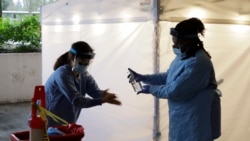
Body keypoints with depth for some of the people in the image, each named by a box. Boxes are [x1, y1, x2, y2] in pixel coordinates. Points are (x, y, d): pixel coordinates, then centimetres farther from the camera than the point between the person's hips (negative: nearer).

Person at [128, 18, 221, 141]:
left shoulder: (197, 62, -28)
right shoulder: (184, 55, 4)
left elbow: (176, 90, -26)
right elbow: (168, 76, 14)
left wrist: (152, 89, -12)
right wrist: (144, 78, 6)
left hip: (196, 119, -9)